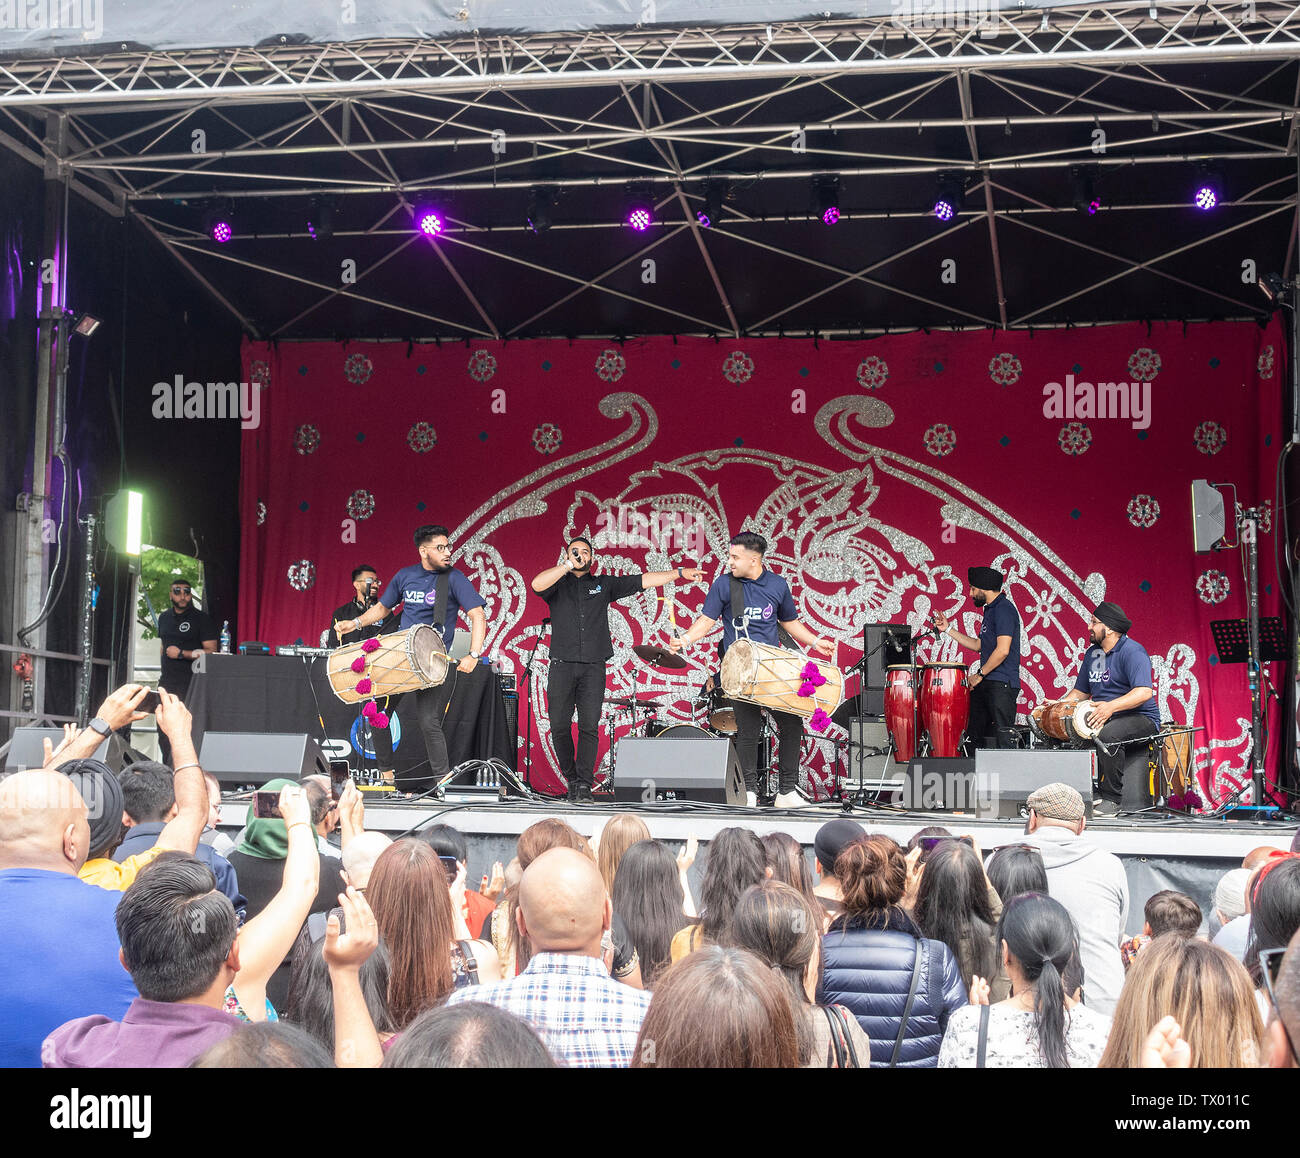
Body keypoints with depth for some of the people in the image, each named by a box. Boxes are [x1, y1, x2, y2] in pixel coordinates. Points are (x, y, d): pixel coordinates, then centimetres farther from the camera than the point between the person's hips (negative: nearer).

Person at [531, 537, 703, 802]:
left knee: (589, 727, -7)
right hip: (562, 665, -1)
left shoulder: (604, 584, 17)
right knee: (559, 726, -1)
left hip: (593, 667, 1)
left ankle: (584, 785, -4)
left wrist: (679, 573, 9)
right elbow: (537, 584, -12)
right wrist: (569, 565, -9)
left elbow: (642, 581, 14)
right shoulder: (558, 584, 11)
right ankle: (571, 780, 14)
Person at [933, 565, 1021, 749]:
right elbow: (979, 645, 24)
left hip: (1002, 684, -10)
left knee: (1003, 739, -12)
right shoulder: (990, 610, 19)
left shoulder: (1004, 609, -13)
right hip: (986, 683, 10)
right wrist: (948, 629, 20)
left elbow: (1003, 650, -21)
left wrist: (979, 675, -14)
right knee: (975, 732, 12)